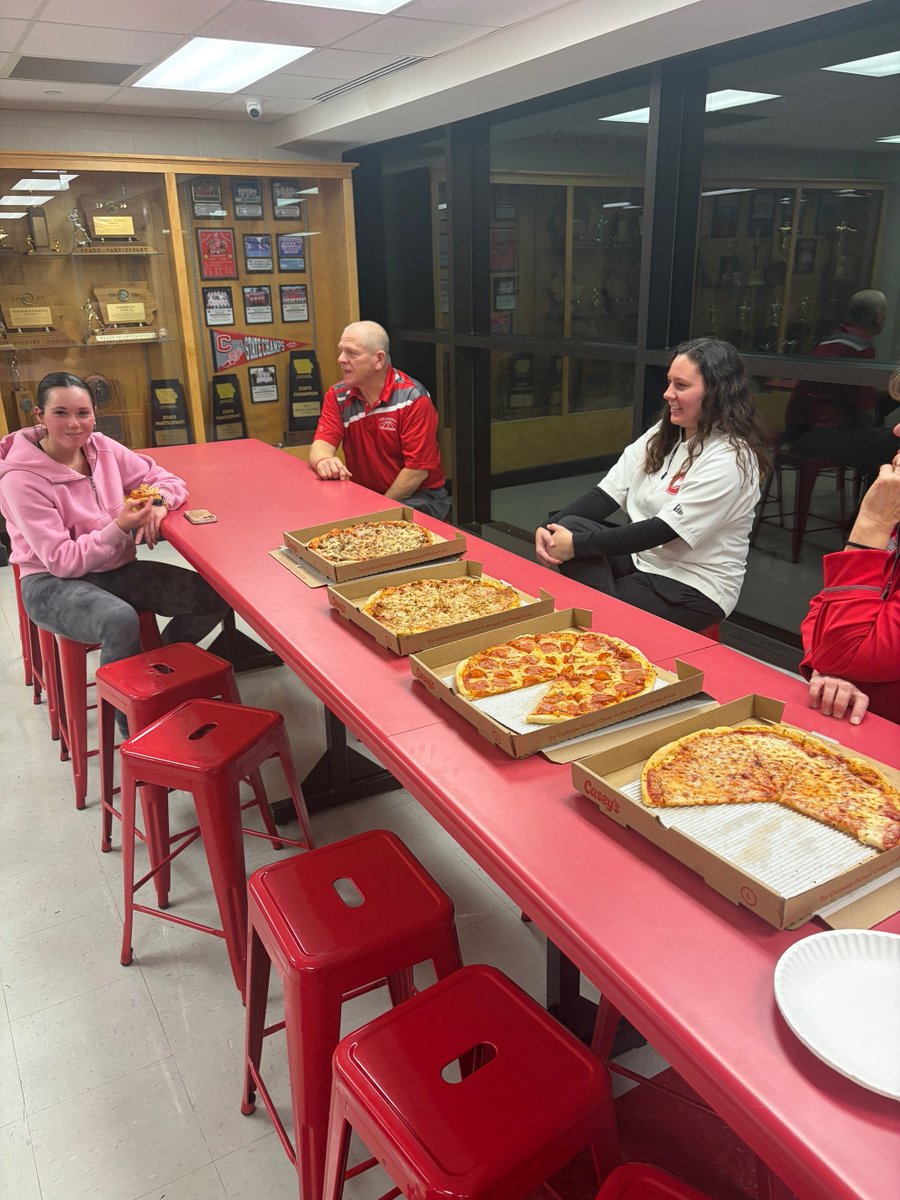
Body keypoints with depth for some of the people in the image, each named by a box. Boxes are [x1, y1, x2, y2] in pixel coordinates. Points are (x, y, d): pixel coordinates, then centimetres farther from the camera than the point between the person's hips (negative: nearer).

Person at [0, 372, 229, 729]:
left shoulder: (102, 448, -1)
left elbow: (168, 480, 6)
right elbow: (62, 561, -18)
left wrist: (158, 503, -18)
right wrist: (119, 527, -29)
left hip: (116, 570, 6)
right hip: (53, 583, -5)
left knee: (213, 597, -14)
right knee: (122, 620, -39)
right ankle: (128, 718, -12)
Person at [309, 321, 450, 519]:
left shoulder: (413, 398, -14)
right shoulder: (337, 396, 2)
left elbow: (418, 470, -16)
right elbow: (321, 445, -9)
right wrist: (323, 461, -34)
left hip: (418, 496, -5)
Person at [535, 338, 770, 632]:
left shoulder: (730, 458, -17)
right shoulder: (663, 434, 6)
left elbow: (663, 530, -23)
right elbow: (607, 493, -1)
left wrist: (577, 545, -24)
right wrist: (549, 529, -17)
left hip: (693, 588, -7)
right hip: (643, 558, 7)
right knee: (573, 526, -19)